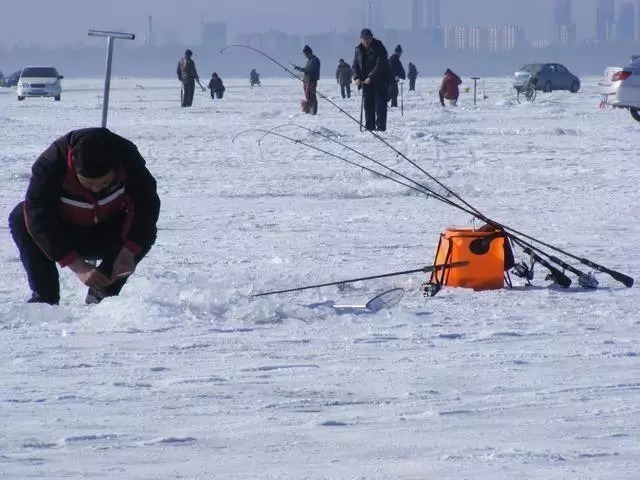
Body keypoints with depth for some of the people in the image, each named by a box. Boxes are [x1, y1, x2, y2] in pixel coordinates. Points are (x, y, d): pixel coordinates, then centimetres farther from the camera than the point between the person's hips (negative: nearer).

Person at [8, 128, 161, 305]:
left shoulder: (127, 157, -26)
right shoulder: (50, 165, -33)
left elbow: (147, 203, -22)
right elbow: (39, 218, -36)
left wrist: (129, 251, -36)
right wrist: (76, 265, -41)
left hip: (104, 238, 2)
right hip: (60, 236, -2)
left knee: (145, 231, -27)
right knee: (20, 219, -30)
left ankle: (102, 293, -9)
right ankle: (45, 296, -20)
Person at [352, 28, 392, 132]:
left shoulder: (379, 48, -13)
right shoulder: (359, 49, 5)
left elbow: (380, 65, -21)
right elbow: (355, 65, 8)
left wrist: (371, 77, -28)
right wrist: (357, 77, -9)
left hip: (380, 81, -6)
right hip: (366, 81, 6)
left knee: (380, 104, -7)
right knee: (368, 104, 4)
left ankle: (381, 126, -5)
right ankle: (369, 126, 8)